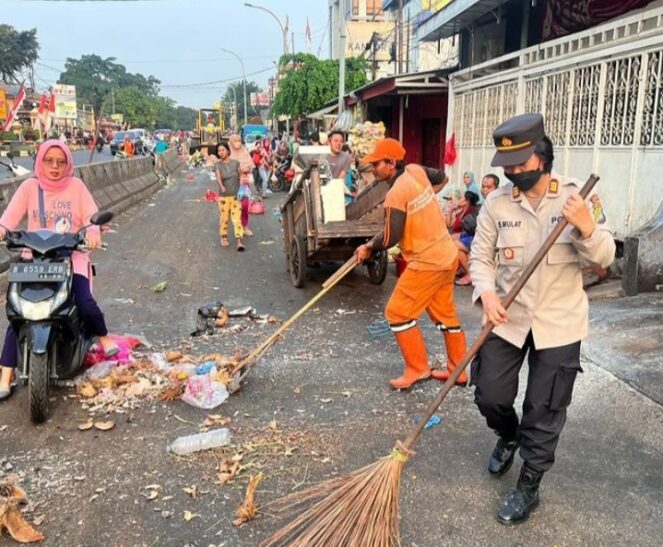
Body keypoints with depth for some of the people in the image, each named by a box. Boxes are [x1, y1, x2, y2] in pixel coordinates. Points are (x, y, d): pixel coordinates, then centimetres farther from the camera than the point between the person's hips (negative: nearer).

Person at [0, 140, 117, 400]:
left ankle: (103, 336, 14)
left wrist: (92, 231, -25)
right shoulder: (29, 187, 5)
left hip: (71, 257, -1)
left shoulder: (76, 186, 4)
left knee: (85, 304, -20)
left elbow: (91, 215, -2)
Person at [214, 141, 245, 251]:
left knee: (237, 218, -6)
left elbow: (240, 176, 9)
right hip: (223, 196, 0)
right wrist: (222, 186, -40)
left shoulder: (235, 163, 1)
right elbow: (218, 178, -20)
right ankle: (224, 237, 25)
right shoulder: (218, 165, -4)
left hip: (235, 195, 0)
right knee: (224, 218, 6)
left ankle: (239, 240, -10)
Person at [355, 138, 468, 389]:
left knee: (397, 312, -1)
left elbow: (391, 238, -21)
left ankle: (417, 369, 6)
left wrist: (368, 247, -3)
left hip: (427, 261, -9)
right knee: (445, 314, 18)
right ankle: (458, 369, 28)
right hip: (447, 255, 9)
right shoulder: (416, 171, 3)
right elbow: (441, 178, 23)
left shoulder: (396, 193, -20)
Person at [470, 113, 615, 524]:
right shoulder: (497, 203, -4)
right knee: (490, 395, 7)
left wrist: (587, 227, -29)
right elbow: (481, 256, 0)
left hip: (558, 322, -2)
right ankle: (509, 437, 42)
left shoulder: (577, 197, -7)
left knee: (545, 411, 5)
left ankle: (529, 487, 24)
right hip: (507, 317, 2)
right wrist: (487, 293, -18)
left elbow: (604, 258, -9)